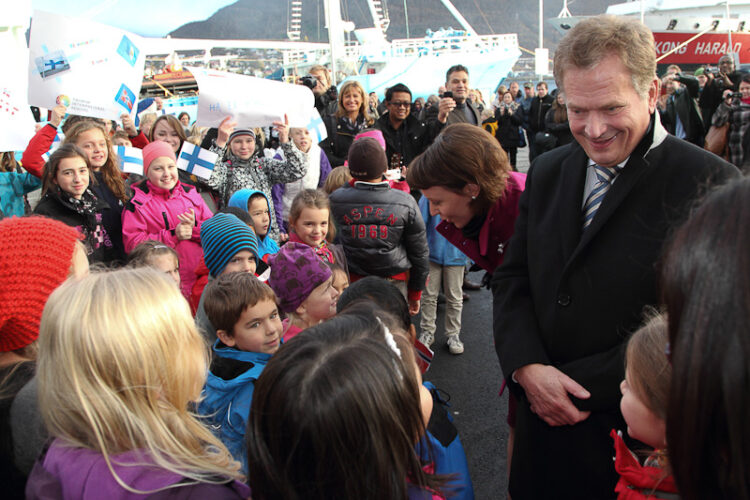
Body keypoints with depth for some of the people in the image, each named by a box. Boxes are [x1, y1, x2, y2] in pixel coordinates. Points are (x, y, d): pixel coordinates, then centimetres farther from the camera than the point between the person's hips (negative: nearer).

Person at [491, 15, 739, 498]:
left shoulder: (708, 183, -15)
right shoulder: (547, 172, 4)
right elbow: (513, 278, 5)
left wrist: (581, 385, -16)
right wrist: (527, 367, -11)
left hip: (635, 439, -4)